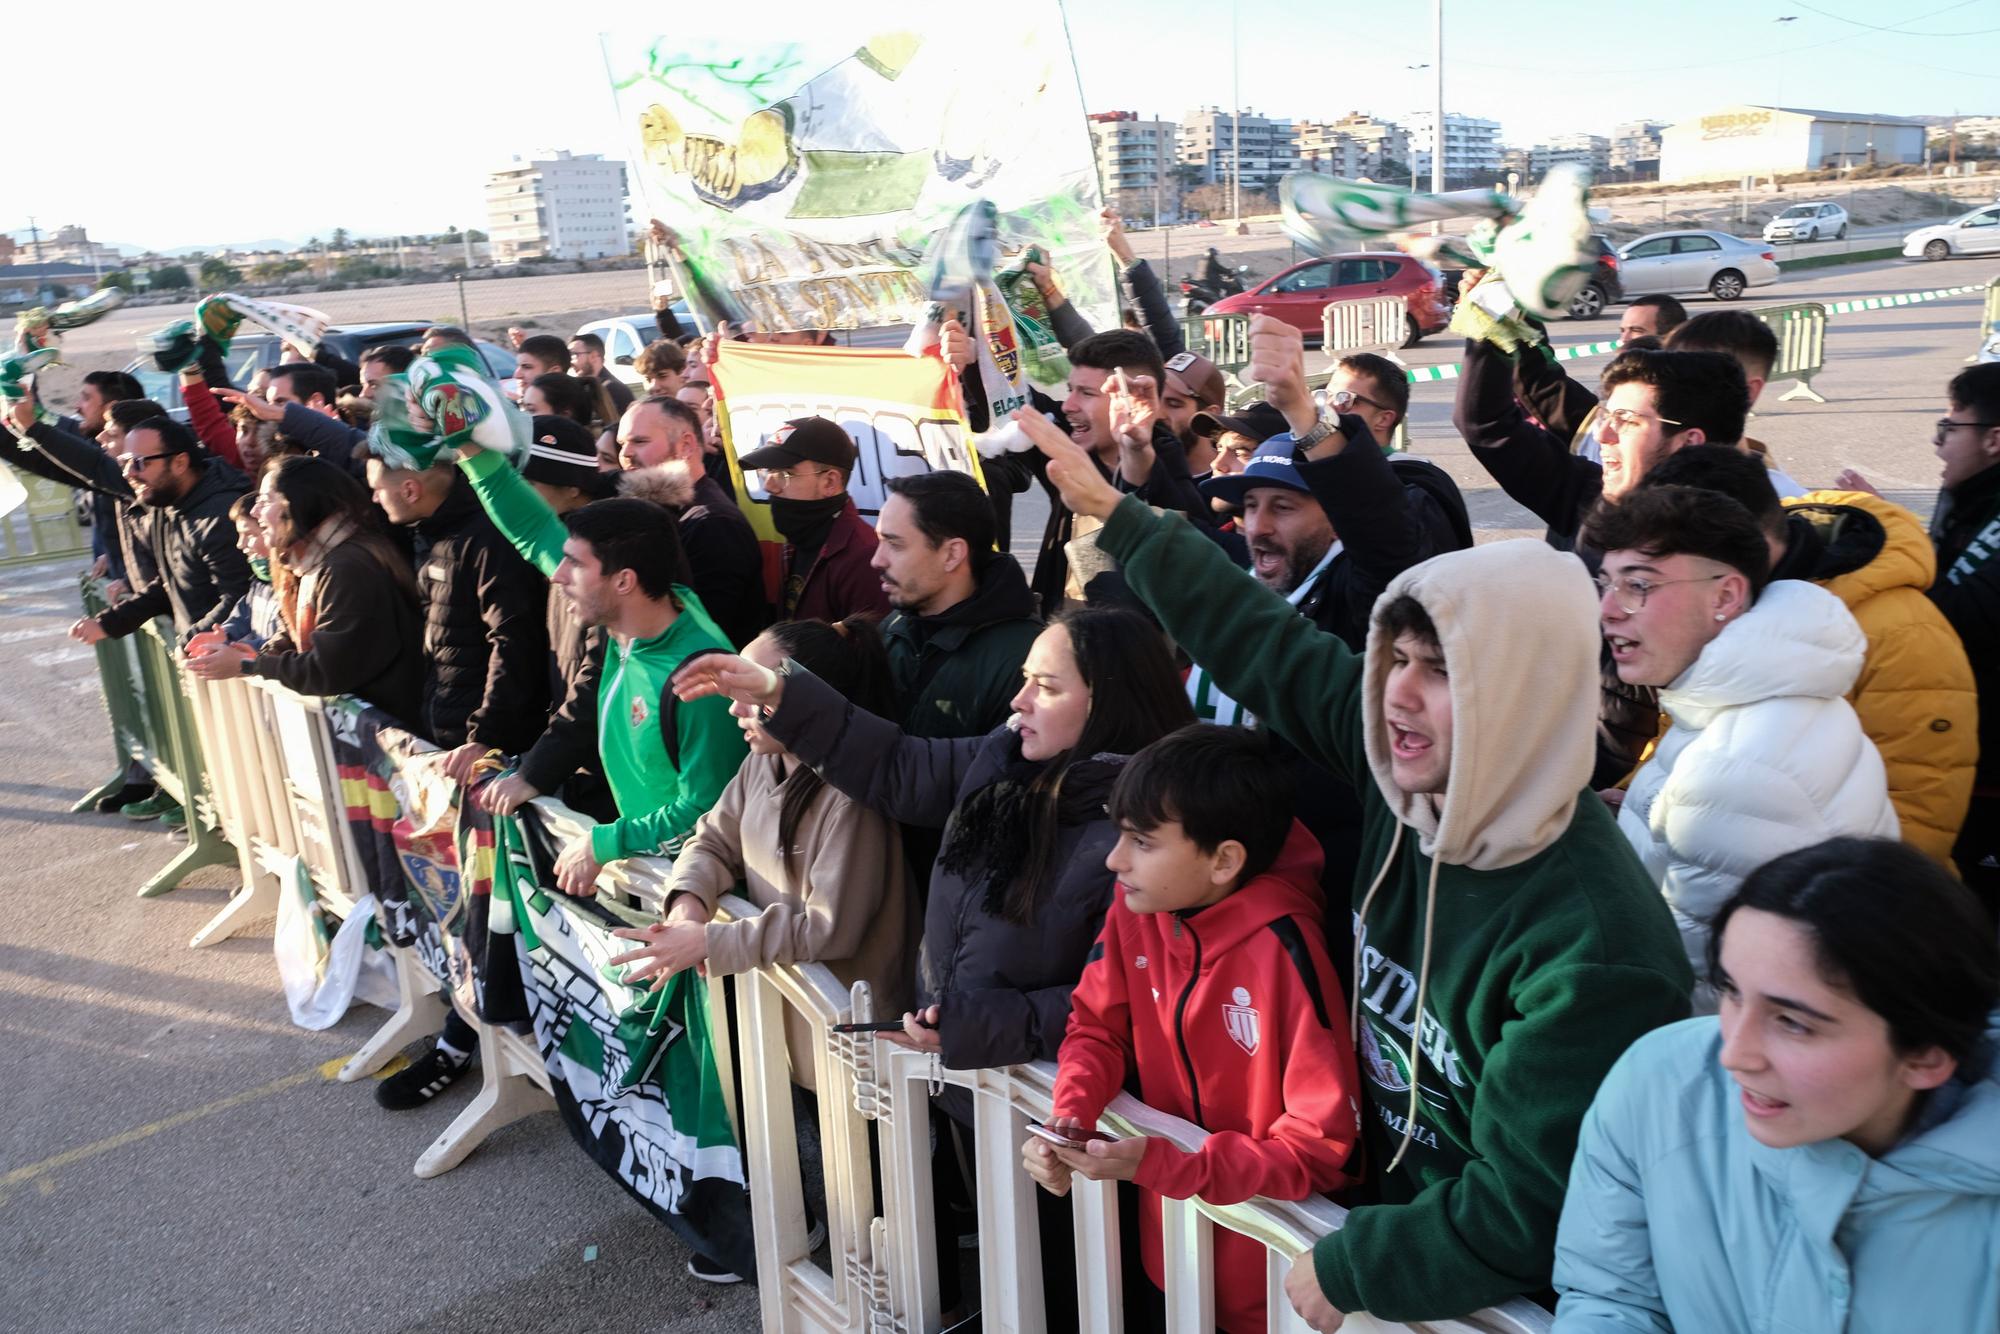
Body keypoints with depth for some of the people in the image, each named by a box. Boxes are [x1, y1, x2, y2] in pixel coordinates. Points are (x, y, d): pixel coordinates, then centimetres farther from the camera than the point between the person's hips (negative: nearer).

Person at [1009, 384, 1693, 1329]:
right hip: (1384, 1198, 6)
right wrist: (1111, 508, 2)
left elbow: (1526, 1216, -25)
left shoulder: (1592, 946, -30)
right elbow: (1261, 644, -4)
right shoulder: (1406, 778, -13)